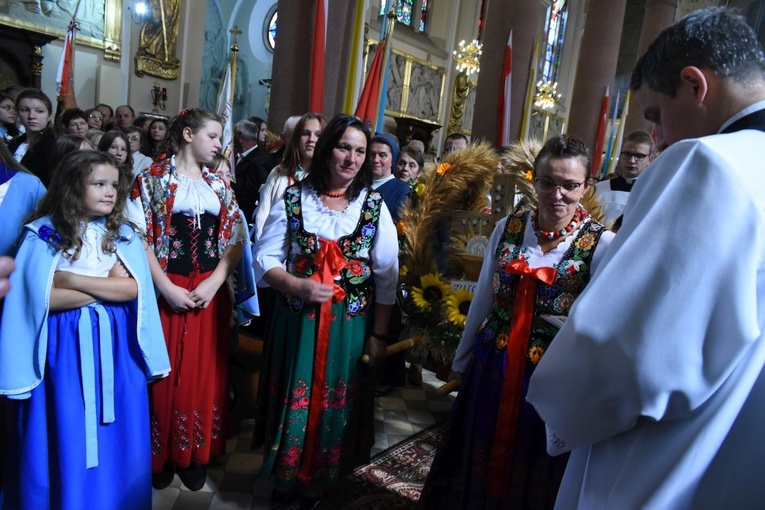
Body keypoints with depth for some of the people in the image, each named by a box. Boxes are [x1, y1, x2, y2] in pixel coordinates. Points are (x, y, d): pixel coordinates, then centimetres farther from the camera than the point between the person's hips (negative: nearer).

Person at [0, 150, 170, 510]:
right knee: (65, 440, 6)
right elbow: (42, 298, -13)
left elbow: (132, 289, -6)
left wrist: (74, 280, -13)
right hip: (64, 347, -3)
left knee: (117, 439, 10)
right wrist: (107, 285, -10)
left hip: (115, 344, 3)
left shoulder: (121, 233, 5)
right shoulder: (44, 233, -4)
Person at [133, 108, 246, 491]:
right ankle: (160, 454, 24)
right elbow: (140, 236, -7)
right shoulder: (152, 178, 0)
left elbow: (236, 239, 6)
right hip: (166, 291, -3)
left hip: (210, 293, 3)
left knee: (203, 373, 9)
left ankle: (194, 453, 25)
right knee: (165, 374, 5)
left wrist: (214, 283, -7)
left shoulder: (219, 185, 11)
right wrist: (166, 287, -15)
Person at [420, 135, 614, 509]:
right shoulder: (508, 228, 0)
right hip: (492, 366, 3)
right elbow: (483, 299, 7)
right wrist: (461, 361, 14)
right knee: (479, 460, 19)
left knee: (535, 471, 16)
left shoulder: (601, 244, -11)